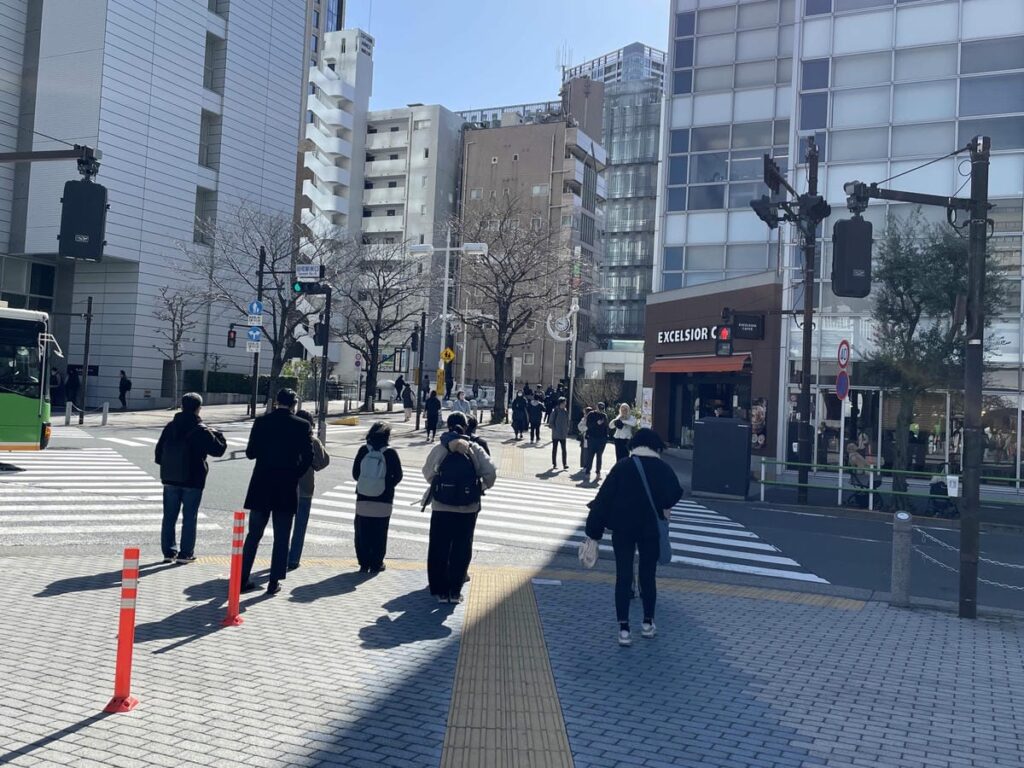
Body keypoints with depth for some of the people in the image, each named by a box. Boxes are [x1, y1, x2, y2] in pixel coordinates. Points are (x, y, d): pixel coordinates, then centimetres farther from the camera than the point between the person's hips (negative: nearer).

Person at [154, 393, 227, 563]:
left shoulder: (170, 426, 4)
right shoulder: (201, 430, -12)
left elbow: (159, 450, 9)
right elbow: (219, 449, -8)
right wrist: (218, 435, 9)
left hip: (170, 479, 4)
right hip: (193, 480, -4)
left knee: (169, 517, 12)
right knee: (189, 518, 3)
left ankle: (169, 551, 14)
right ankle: (186, 553, 5)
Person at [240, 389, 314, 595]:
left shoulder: (261, 422, -2)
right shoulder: (302, 426, -6)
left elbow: (250, 453, -1)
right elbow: (308, 458, -8)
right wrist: (295, 475, 6)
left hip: (261, 487, 2)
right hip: (287, 489, -2)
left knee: (253, 535, 12)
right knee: (281, 538, 7)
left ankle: (242, 579, 15)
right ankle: (274, 582, 9)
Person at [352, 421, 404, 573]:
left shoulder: (363, 450, -4)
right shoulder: (391, 453, -10)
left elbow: (355, 473, -1)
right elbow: (398, 476, -6)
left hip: (363, 499, 2)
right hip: (383, 501, -2)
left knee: (362, 533, 13)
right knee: (379, 534, 10)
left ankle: (364, 563, 15)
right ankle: (376, 564, 14)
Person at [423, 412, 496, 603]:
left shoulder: (440, 449, -3)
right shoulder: (475, 449, -3)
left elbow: (428, 472, 6)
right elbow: (491, 472, -10)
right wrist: (482, 488, 8)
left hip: (441, 507, 0)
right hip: (468, 508, 0)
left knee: (439, 549, 11)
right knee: (462, 550, 12)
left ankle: (441, 591, 15)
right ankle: (455, 591, 15)